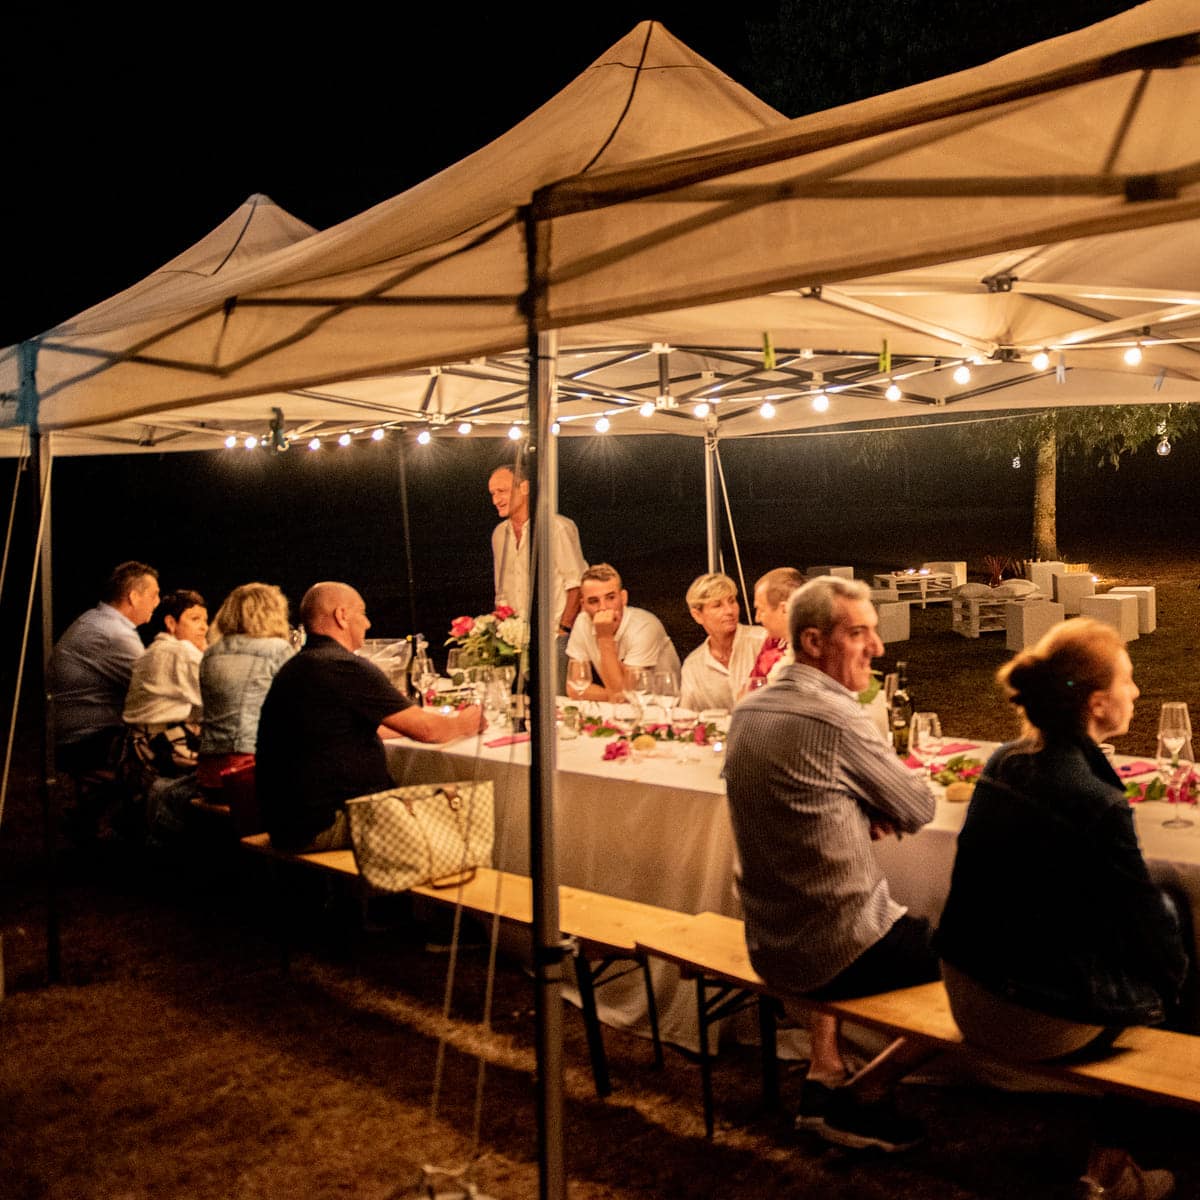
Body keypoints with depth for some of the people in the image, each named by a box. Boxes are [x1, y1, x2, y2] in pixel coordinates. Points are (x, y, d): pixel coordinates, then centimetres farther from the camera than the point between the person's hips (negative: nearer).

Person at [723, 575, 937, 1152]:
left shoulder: (746, 711, 4)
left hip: (767, 947, 8)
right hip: (837, 956, -8)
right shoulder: (836, 717, -21)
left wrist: (862, 814, 2)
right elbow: (919, 809, -8)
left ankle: (823, 1076, 30)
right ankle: (860, 1098, 14)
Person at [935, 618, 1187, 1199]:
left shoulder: (1002, 763, -2)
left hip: (968, 994, 7)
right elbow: (1151, 934, -12)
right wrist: (1172, 977, 8)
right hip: (1037, 1023, -7)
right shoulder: (1096, 805, -25)